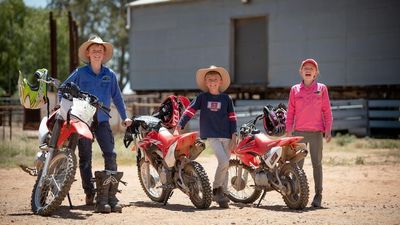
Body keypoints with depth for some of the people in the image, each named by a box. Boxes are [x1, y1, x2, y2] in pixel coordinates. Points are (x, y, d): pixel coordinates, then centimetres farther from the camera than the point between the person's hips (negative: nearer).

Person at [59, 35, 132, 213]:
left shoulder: (110, 75, 7)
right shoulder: (80, 73, 1)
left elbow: (116, 96, 15)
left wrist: (124, 117, 15)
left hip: (102, 120, 1)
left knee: (110, 154, -13)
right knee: (85, 158, 3)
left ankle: (110, 195, -13)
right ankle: (90, 194, 9)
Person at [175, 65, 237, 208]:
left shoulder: (226, 99, 8)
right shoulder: (202, 97, 4)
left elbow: (232, 117, 9)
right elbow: (190, 111, 1)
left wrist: (233, 135, 2)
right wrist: (180, 125, -9)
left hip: (225, 136, 3)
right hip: (211, 135, -3)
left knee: (225, 165, 5)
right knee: (224, 161, -20)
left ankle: (221, 195, 14)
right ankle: (216, 189, -4)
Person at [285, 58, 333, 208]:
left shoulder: (321, 89, 7)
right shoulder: (295, 90, 10)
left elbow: (327, 110, 5)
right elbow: (290, 111, 11)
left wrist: (328, 130, -3)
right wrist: (288, 131, 4)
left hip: (316, 132, -1)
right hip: (299, 131, 1)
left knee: (317, 163, 1)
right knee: (297, 164, -1)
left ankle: (318, 195, 4)